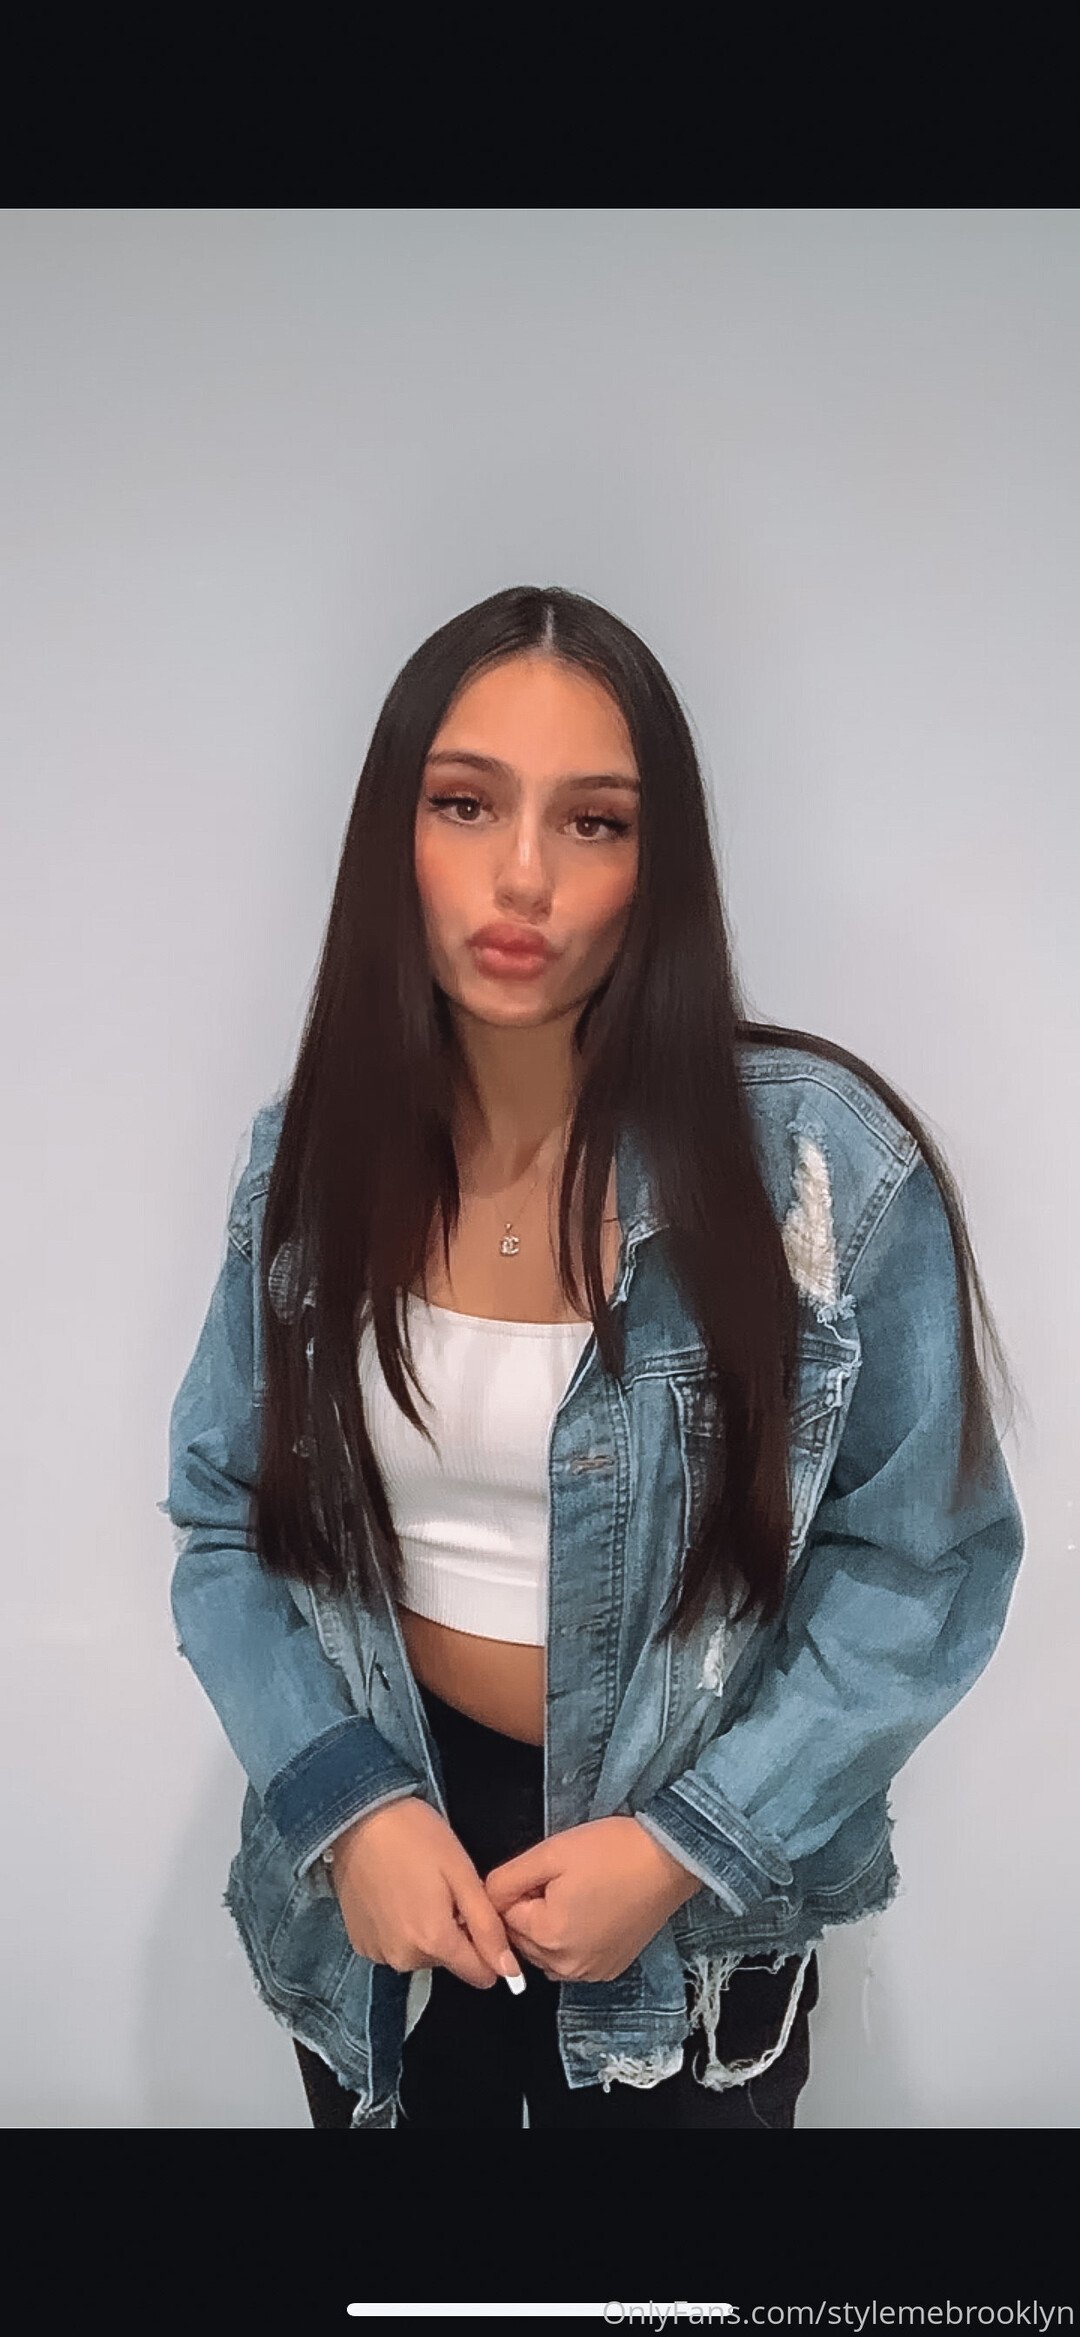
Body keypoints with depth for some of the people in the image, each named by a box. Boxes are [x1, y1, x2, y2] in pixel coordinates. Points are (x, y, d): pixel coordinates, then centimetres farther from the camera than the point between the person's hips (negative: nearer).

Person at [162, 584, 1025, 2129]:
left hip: (696, 1909, -2)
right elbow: (226, 1521, -1)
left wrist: (690, 1842, -16)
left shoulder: (824, 1168, -18)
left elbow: (921, 1561, -10)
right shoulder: (313, 1161, -8)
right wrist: (348, 1801, -15)